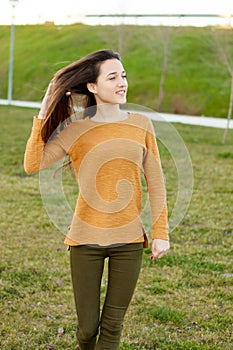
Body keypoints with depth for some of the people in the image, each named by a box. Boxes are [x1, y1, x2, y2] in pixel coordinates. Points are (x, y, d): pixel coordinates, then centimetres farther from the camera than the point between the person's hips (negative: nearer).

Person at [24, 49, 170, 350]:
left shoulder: (141, 124, 2)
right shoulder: (76, 130, -3)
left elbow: (155, 181, 5)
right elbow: (33, 164, -14)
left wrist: (161, 232, 2)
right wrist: (43, 116, -15)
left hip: (129, 240, 1)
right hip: (86, 240, -1)